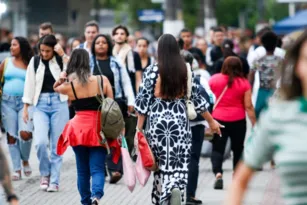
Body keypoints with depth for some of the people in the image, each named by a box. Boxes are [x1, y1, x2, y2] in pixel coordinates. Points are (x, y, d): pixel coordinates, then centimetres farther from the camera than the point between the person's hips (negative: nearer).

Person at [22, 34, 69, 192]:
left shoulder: (62, 61, 2)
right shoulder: (34, 62, 8)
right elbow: (29, 85, 10)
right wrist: (26, 107, 7)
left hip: (59, 103, -1)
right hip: (41, 104, 1)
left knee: (57, 145, -1)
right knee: (41, 141, -14)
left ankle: (54, 181, 8)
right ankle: (45, 173, 9)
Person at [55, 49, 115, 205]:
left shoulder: (68, 86, -6)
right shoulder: (103, 80, -5)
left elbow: (55, 88, 19)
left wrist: (61, 79, 2)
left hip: (79, 129, 1)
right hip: (99, 130, 0)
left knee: (83, 170, 15)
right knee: (97, 169, -1)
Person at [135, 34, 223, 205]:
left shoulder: (153, 71, -5)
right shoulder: (186, 70, 2)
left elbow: (143, 99, -5)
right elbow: (197, 97, 7)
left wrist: (139, 127, 1)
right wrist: (211, 121, 17)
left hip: (157, 120, -1)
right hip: (180, 120, 1)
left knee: (161, 162, 12)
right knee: (180, 162, 4)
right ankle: (176, 189, -23)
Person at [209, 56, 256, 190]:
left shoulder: (214, 79, 0)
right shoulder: (244, 83, -3)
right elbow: (248, 106, -4)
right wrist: (254, 123, 3)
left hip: (218, 119, 0)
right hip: (238, 121, 0)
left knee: (217, 149, 2)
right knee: (238, 149, 16)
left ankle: (218, 173, -20)